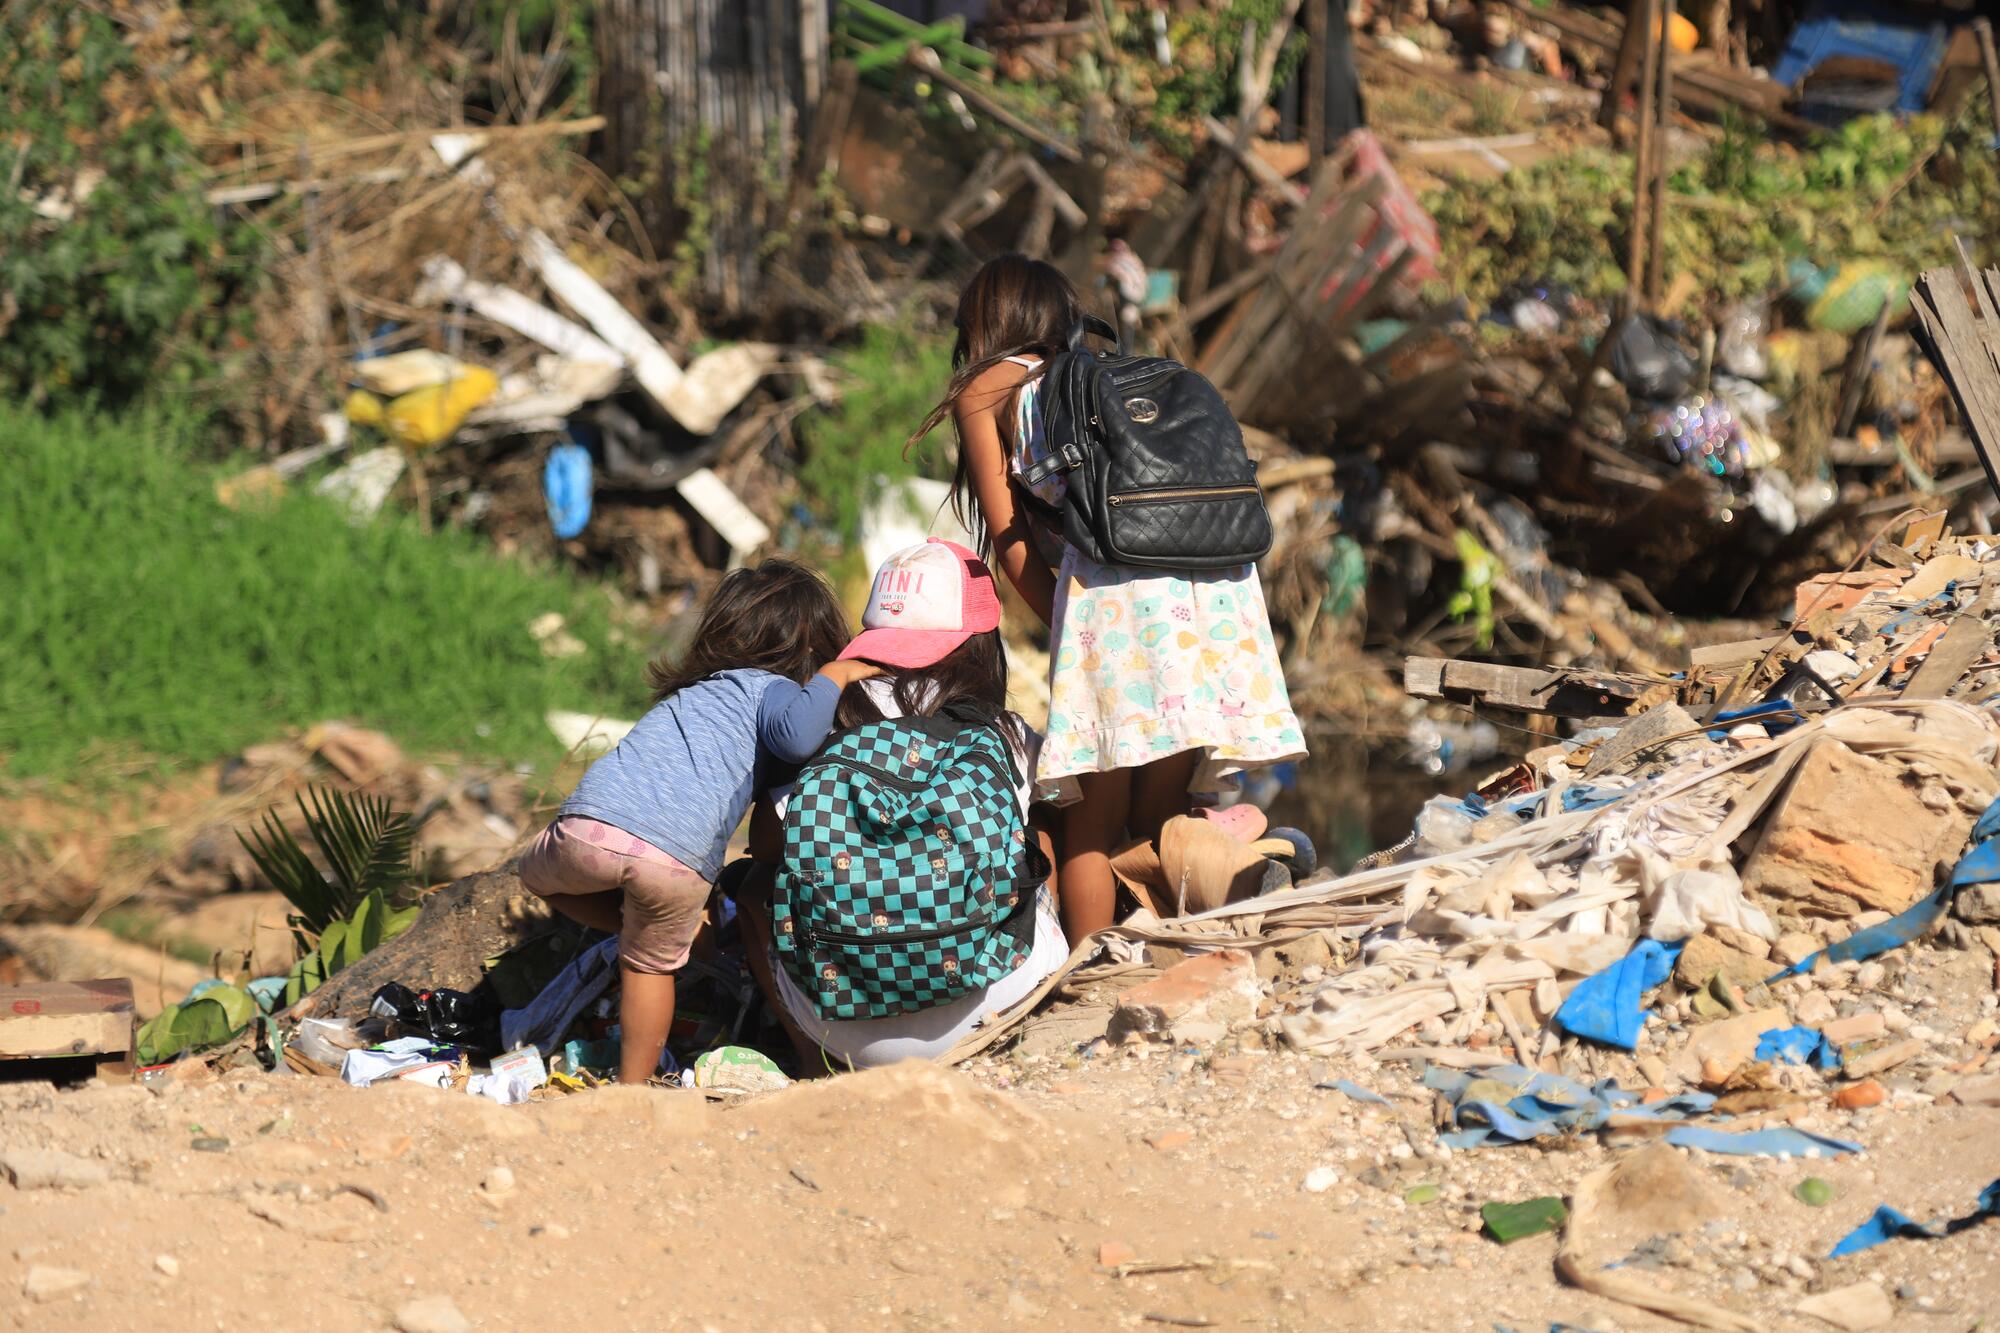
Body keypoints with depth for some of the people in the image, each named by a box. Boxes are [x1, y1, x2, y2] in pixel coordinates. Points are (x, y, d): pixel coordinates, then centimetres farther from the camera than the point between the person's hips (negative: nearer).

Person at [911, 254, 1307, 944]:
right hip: (1216, 573, 5)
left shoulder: (984, 389, 19)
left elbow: (1008, 534, 11)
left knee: (1092, 822, -1)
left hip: (1115, 574, -5)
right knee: (1160, 818, 10)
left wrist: (1060, 618, 14)